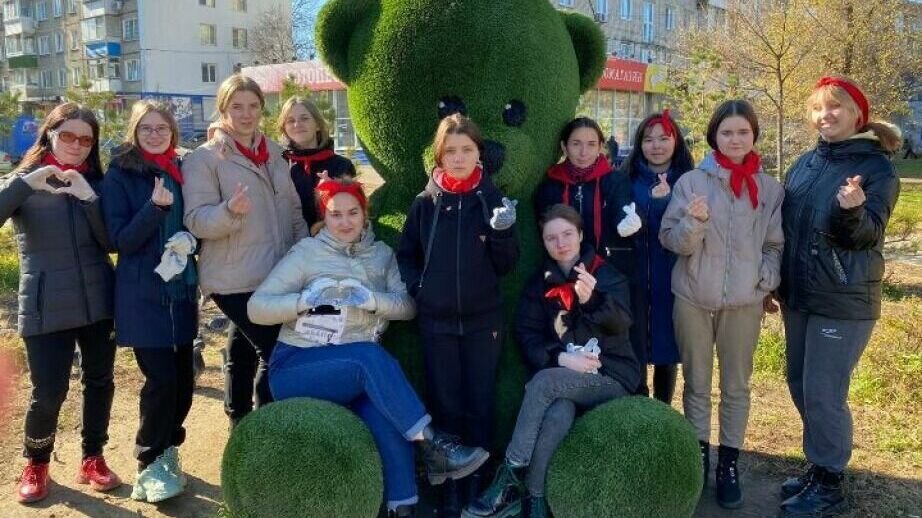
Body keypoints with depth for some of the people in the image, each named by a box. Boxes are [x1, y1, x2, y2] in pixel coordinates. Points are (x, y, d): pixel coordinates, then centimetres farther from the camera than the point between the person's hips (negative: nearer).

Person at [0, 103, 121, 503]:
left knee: (99, 381, 10)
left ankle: (92, 459, 28)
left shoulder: (96, 182, 8)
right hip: (46, 307, -3)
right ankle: (36, 464, 23)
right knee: (49, 392, -3)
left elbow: (111, 242, -3)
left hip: (98, 300, 3)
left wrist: (89, 197, -15)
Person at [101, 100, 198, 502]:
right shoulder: (119, 175, -5)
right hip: (143, 294, -5)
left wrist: (189, 239, 0)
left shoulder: (181, 170, 10)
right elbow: (120, 239, -12)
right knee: (161, 378, -8)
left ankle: (167, 449, 28)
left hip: (182, 289, 5)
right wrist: (155, 206, -24)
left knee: (183, 377, 7)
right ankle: (149, 465, 9)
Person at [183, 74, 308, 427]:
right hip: (235, 279, -6)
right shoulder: (204, 158, -5)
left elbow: (293, 209, 18)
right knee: (277, 352, -10)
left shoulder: (274, 153, 13)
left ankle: (241, 424, 31)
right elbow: (196, 220, -14)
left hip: (279, 275, 6)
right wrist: (230, 210, -33)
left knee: (246, 348, 17)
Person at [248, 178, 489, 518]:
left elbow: (407, 306, 0)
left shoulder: (382, 254, 11)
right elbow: (256, 308, -5)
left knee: (383, 410, -32)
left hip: (357, 366, 3)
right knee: (370, 355, -34)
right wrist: (305, 300, -21)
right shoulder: (307, 251, 0)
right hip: (295, 367, -3)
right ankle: (432, 446, -32)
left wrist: (373, 300, -19)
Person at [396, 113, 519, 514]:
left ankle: (477, 478, 21)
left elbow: (506, 265, -1)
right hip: (436, 321, 1)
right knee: (445, 404, 7)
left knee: (480, 403, 7)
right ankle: (450, 482, 20)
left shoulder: (493, 200, -1)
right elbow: (406, 254, 10)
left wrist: (502, 232, -18)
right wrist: (416, 287, -5)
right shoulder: (425, 203, 0)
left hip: (483, 320, 0)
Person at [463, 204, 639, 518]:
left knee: (543, 381, -30)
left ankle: (510, 478, -24)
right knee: (559, 413, -33)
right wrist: (561, 358, -17)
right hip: (563, 377, 2)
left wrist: (592, 299, -37)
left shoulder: (607, 275, 2)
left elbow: (620, 324, -16)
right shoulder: (539, 285, 10)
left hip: (612, 377, -2)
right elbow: (528, 338, 2)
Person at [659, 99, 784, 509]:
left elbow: (776, 245, 7)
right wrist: (694, 222, -23)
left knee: (736, 386, 10)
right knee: (697, 384, 11)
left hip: (744, 303, 1)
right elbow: (670, 240, -4)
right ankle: (698, 456, 25)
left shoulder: (770, 188, 3)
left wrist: (767, 280, -10)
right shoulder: (691, 181, -1)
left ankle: (728, 464, 22)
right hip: (693, 299, 0)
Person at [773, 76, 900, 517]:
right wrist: (774, 282, 15)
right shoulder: (805, 163, 9)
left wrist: (852, 211, -39)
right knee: (801, 384, 14)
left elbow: (868, 233, -17)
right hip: (799, 294, 7)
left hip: (843, 301, -7)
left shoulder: (877, 167, -9)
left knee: (824, 393, -3)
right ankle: (819, 466, 31)